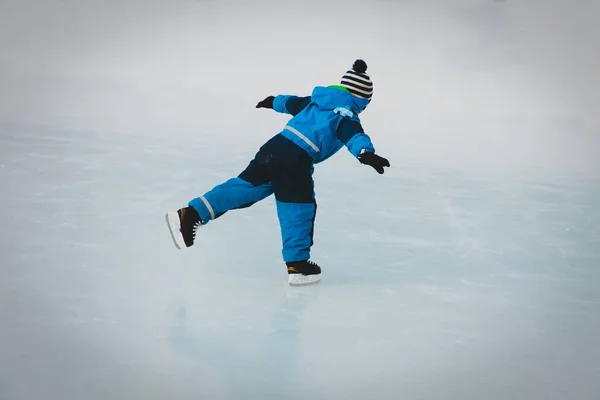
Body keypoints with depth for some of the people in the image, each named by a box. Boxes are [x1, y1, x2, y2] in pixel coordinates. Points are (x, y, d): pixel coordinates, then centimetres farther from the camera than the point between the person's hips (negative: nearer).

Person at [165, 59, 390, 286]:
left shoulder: (316, 101, 24)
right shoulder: (346, 115, 2)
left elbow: (292, 102, 41)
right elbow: (353, 134, -20)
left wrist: (273, 101, 60)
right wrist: (366, 153, -37)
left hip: (274, 147, 8)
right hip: (295, 160, -8)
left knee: (245, 186, 12)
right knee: (299, 210, 1)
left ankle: (191, 213, 7)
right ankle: (297, 265, 6)